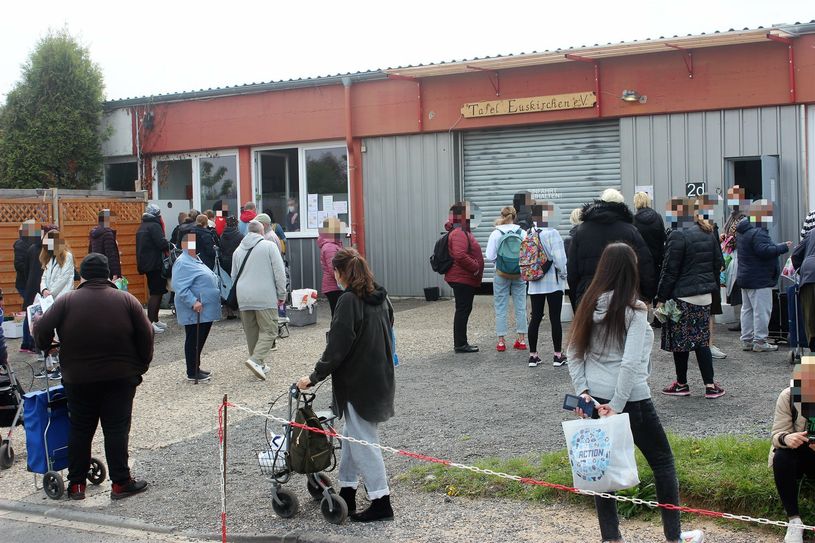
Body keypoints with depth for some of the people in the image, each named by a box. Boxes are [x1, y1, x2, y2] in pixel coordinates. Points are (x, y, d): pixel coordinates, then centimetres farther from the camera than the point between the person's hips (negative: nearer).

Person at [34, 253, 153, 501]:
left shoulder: (67, 301, -4)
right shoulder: (127, 300, -2)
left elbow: (41, 332, -8)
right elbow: (146, 338, -3)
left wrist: (47, 346, 13)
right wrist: (140, 367, 8)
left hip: (78, 379, 1)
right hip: (120, 378, -1)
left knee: (80, 430, 12)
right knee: (117, 429, 5)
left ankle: (76, 484, 18)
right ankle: (120, 483, 7)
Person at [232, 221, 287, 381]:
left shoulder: (238, 250, 14)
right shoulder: (269, 246, -2)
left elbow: (234, 276, 21)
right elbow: (279, 273, -6)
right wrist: (281, 294, 2)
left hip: (244, 298, 5)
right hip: (265, 297, -5)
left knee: (251, 333, 13)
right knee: (269, 331, -2)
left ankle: (260, 365, 17)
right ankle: (256, 360, -19)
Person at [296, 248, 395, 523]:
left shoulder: (349, 300, -18)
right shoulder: (380, 296, 8)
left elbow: (337, 348, -20)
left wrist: (315, 377, -13)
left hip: (359, 383, -9)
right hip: (380, 377, 9)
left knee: (362, 441, 0)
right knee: (353, 435, 19)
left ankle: (381, 502, 6)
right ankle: (347, 493, 28)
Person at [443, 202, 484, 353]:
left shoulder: (463, 231, 18)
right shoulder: (459, 233, -17)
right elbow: (460, 256, -29)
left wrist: (475, 269, 17)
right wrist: (475, 268, -20)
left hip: (464, 279, 11)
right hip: (463, 279, -11)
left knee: (464, 310, 14)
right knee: (463, 310, -6)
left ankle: (460, 343, 20)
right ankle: (460, 344, -2)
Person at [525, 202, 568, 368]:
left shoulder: (528, 234, 1)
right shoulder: (552, 233, -14)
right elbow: (559, 258, -16)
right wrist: (563, 274, 0)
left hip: (535, 283, 5)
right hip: (553, 282, -5)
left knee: (535, 318, 8)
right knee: (555, 318, 2)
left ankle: (533, 355, 10)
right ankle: (558, 356, 7)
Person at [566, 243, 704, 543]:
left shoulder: (589, 305, 1)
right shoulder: (634, 310, -14)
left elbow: (574, 353, 2)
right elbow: (630, 363, -20)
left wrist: (582, 390, 2)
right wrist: (617, 405, -17)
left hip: (595, 399, 5)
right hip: (631, 399, -5)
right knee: (663, 462, 12)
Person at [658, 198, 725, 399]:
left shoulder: (678, 236, -14)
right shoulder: (708, 233, 9)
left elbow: (670, 270, -14)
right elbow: (718, 263, 16)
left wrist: (661, 298, -9)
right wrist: (712, 286, 24)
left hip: (682, 295, -7)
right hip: (705, 295, 7)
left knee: (679, 340, 5)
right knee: (702, 340, 11)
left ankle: (682, 384, 15)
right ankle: (710, 385, 7)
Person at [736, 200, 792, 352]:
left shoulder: (742, 231, 12)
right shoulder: (757, 233, -20)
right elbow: (765, 250, -28)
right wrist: (783, 247, -19)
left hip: (745, 278, 10)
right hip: (759, 280, -10)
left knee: (747, 309, 14)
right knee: (762, 310, -4)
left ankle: (746, 341, 18)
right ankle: (759, 342, -2)